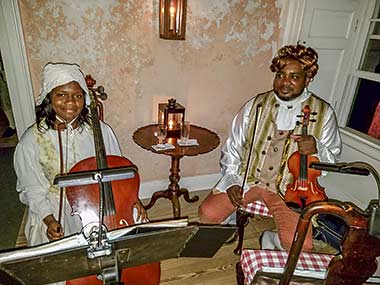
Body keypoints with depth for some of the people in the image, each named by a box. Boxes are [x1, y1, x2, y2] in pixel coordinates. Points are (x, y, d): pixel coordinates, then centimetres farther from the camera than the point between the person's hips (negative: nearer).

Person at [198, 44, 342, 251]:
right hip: (247, 178, 1)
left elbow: (332, 158, 4)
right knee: (208, 213, -15)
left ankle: (271, 238, 14)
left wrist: (316, 149, -20)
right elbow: (233, 146, 6)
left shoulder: (323, 112, -2)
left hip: (289, 188, 0)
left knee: (300, 245, -20)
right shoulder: (256, 105, 0)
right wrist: (231, 180, -6)